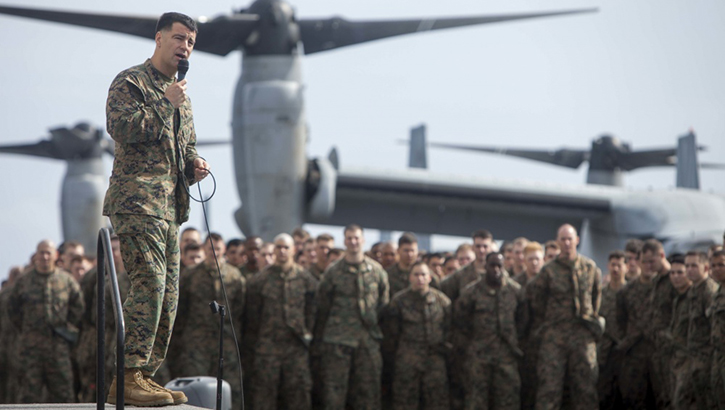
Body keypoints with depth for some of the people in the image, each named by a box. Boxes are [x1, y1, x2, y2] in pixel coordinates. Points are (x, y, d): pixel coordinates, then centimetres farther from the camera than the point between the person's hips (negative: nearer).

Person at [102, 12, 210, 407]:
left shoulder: (181, 97, 25)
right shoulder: (130, 82, -1)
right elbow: (121, 126, -17)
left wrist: (194, 165, 11)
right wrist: (165, 104, -11)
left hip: (169, 206, 9)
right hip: (137, 199, -9)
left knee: (168, 294, 6)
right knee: (150, 284, -18)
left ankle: (144, 376, 10)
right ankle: (129, 378, -19)